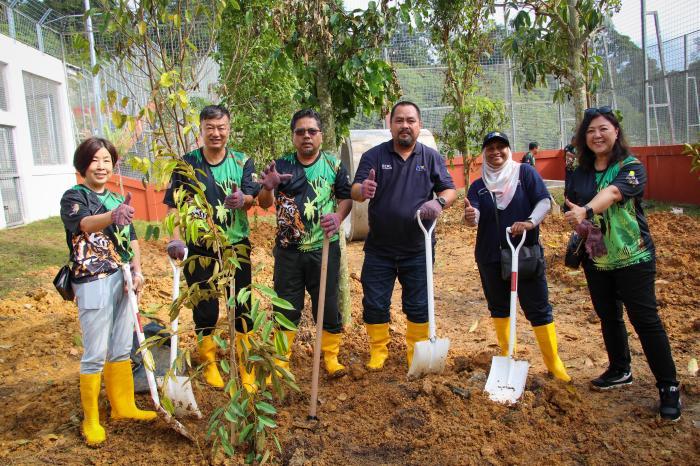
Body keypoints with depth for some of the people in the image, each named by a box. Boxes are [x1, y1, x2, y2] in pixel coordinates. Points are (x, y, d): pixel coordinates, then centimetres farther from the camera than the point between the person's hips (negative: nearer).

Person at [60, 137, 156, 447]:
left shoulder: (118, 200, 12)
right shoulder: (73, 196, -7)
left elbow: (131, 239, 12)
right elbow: (84, 224, -28)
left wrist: (137, 271, -4)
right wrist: (112, 217, -49)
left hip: (122, 280, 6)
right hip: (92, 283, -6)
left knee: (122, 348, 15)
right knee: (95, 354, -1)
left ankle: (123, 406, 29)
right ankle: (91, 420, 14)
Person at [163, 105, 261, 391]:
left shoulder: (242, 162, 0)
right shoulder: (187, 164, -1)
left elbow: (251, 200, -12)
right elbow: (173, 206, -4)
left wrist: (242, 200, -36)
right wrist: (176, 239, -19)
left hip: (236, 245, 0)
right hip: (198, 248, 0)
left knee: (242, 307, 5)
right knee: (204, 309, 10)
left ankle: (244, 365, 20)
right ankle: (209, 362, 28)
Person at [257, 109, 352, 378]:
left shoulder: (334, 165, 2)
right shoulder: (281, 165, 2)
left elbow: (346, 197, 4)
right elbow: (265, 204, -3)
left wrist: (338, 217, -18)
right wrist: (268, 187, -26)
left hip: (324, 248, 0)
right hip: (288, 249, 1)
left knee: (328, 305, 8)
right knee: (285, 306, 10)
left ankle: (331, 356, 24)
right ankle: (281, 358, 25)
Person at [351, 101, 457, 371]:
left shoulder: (431, 157, 3)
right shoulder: (374, 156, -2)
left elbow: (450, 190, 2)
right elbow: (355, 191, -10)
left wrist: (439, 202, -22)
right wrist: (362, 190, -36)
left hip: (417, 249, 1)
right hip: (379, 249, 0)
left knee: (418, 305, 9)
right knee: (375, 304, 5)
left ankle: (417, 353, 28)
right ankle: (378, 351, 24)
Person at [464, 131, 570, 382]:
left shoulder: (525, 172, 0)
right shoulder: (478, 186, 6)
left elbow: (544, 201, -7)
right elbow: (474, 218, -7)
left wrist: (530, 222, -26)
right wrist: (470, 216, -32)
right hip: (490, 257, 3)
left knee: (539, 309, 0)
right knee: (498, 306, 14)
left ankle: (554, 363, 8)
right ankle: (506, 353, 30)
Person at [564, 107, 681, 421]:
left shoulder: (631, 167, -12)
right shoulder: (580, 173, 4)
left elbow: (612, 193, -32)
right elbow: (572, 210, 8)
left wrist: (586, 211, -50)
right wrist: (577, 225, -13)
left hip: (633, 257, -5)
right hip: (596, 259, 5)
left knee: (645, 319, -3)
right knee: (608, 316, 16)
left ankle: (669, 387, 9)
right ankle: (619, 371, 36)